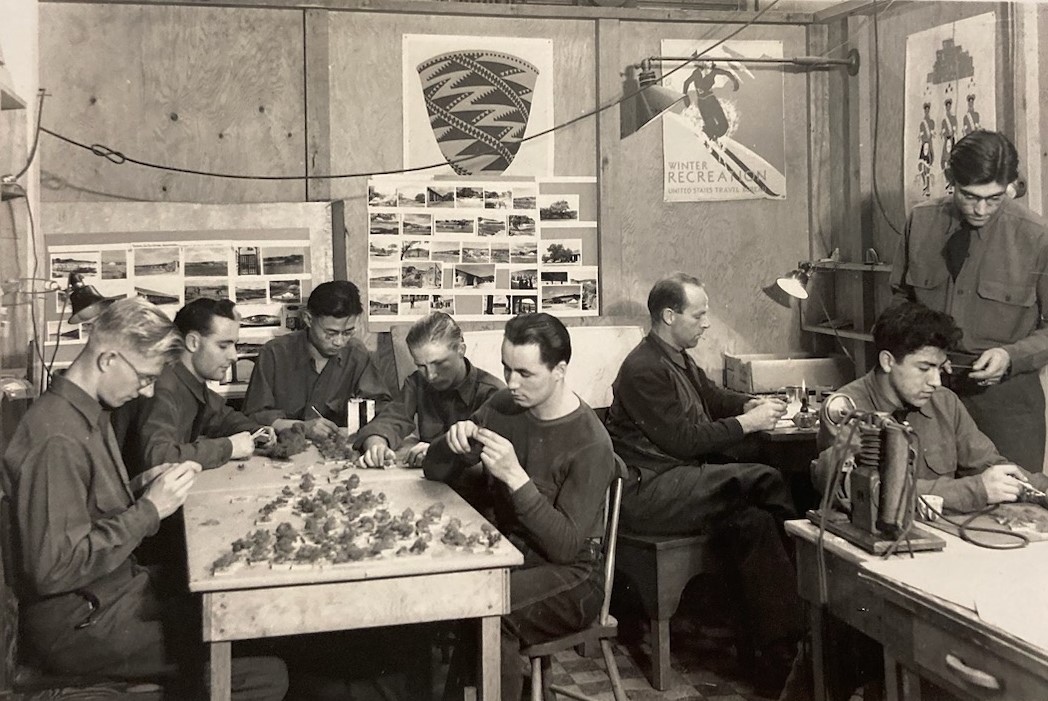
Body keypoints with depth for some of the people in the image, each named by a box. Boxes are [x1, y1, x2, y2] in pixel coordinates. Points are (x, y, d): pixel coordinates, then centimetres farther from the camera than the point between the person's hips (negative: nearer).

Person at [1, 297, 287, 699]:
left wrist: (159, 493, 1)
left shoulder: (92, 413, 9)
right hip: (77, 625, -10)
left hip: (118, 587, 10)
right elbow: (51, 569, -26)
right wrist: (148, 511, -22)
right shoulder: (56, 440, -23)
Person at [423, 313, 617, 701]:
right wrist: (453, 442, -17)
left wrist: (516, 477, -31)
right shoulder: (503, 407, 0)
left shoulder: (591, 444, -19)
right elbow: (434, 472, 6)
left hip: (569, 575, -6)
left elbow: (565, 547, -22)